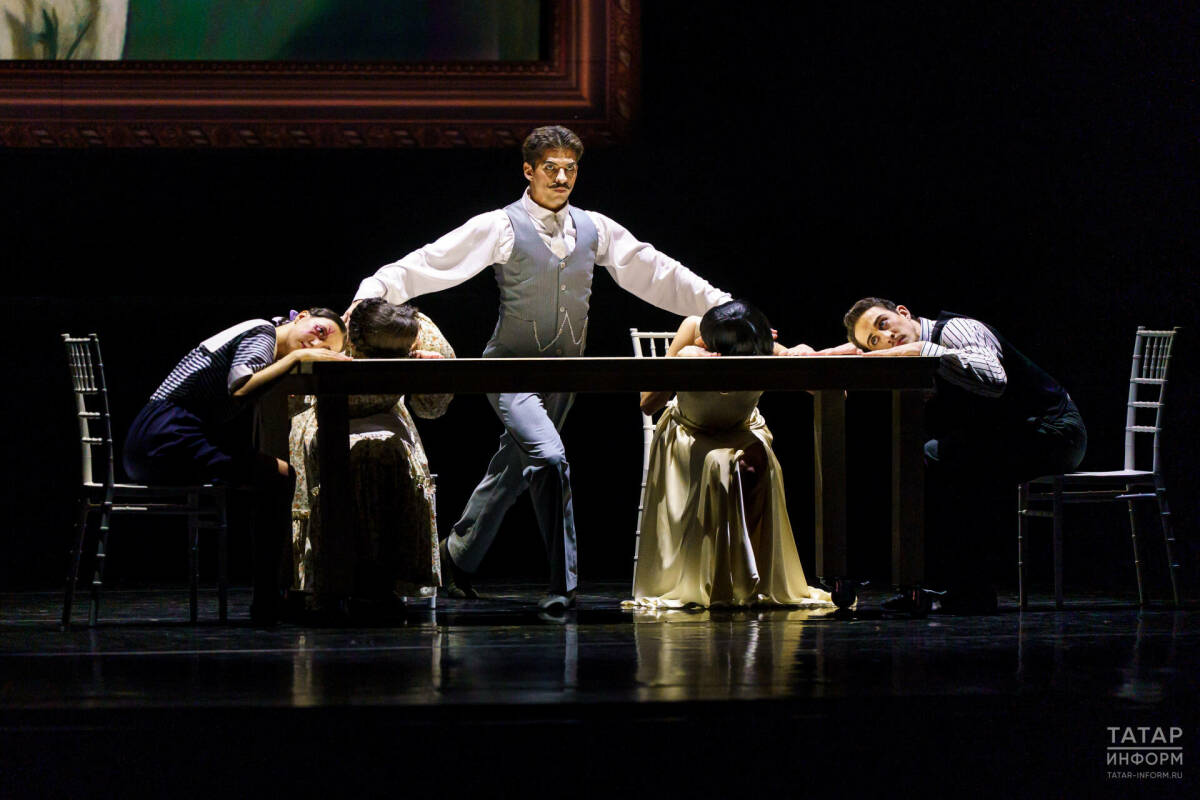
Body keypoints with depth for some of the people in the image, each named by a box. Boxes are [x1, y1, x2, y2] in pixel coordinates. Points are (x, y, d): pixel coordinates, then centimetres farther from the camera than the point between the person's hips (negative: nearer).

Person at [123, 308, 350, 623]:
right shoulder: (262, 333, -3)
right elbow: (240, 388, -20)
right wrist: (297, 356, -11)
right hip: (167, 438, -10)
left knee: (277, 475, 11)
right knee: (279, 476, -14)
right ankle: (268, 604, -12)